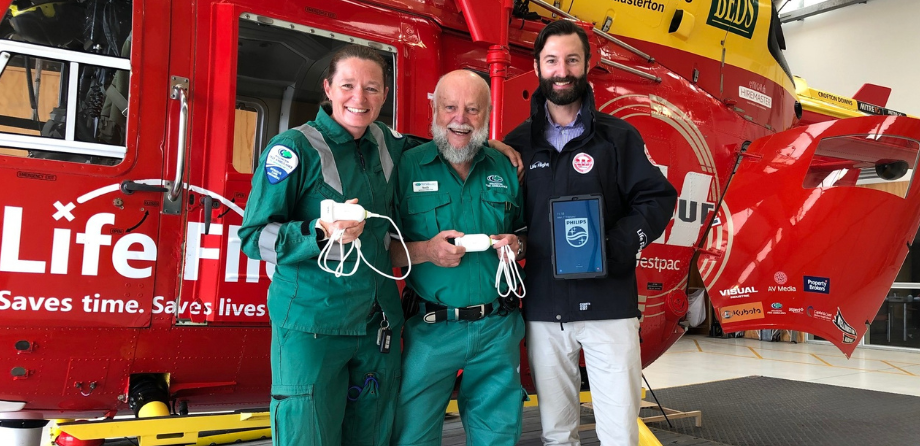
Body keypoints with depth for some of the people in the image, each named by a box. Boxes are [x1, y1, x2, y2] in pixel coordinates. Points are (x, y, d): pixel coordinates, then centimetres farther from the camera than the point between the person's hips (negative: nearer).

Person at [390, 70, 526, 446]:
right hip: (431, 330, -3)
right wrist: (425, 251, -20)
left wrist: (517, 245, -5)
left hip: (498, 330, 3)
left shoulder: (505, 168, 7)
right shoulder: (407, 166, -3)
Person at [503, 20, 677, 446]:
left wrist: (619, 243, -15)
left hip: (609, 304, -2)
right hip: (543, 310, 2)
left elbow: (657, 198, 0)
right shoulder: (518, 143, 8)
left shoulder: (618, 136, 3)